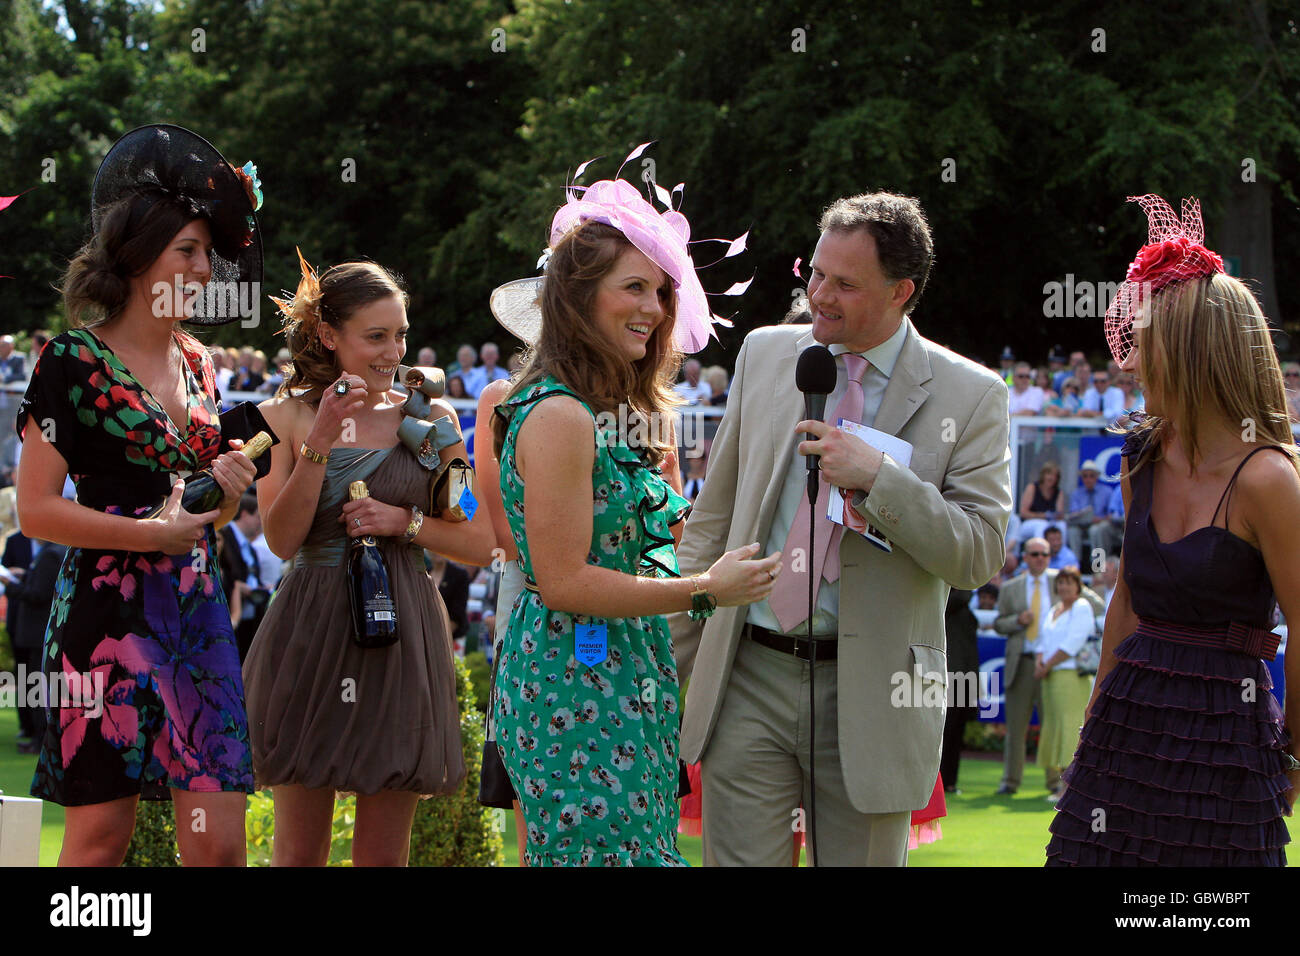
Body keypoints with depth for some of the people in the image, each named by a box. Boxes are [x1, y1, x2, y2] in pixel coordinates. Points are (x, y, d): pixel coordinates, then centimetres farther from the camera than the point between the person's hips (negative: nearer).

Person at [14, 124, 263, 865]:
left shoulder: (198, 365, 14)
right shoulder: (74, 361, -6)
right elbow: (36, 509, -12)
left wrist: (229, 487, 2)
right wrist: (150, 533, -16)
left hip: (197, 613, 6)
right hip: (108, 615, -6)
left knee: (220, 843, 0)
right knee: (101, 834, -1)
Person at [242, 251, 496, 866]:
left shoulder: (429, 419, 6)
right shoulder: (287, 415, 4)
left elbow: (480, 545, 8)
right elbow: (281, 539, -6)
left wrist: (406, 521, -8)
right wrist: (321, 441, -14)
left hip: (400, 634, 1)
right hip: (310, 634, -1)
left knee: (383, 855, 3)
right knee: (298, 850, 3)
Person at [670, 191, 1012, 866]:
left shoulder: (970, 397, -3)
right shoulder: (764, 355, 8)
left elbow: (979, 556, -9)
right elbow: (712, 517, 14)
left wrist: (878, 476, -20)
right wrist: (672, 654, 11)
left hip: (869, 696, -2)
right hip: (748, 677, 2)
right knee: (737, 862, 1)